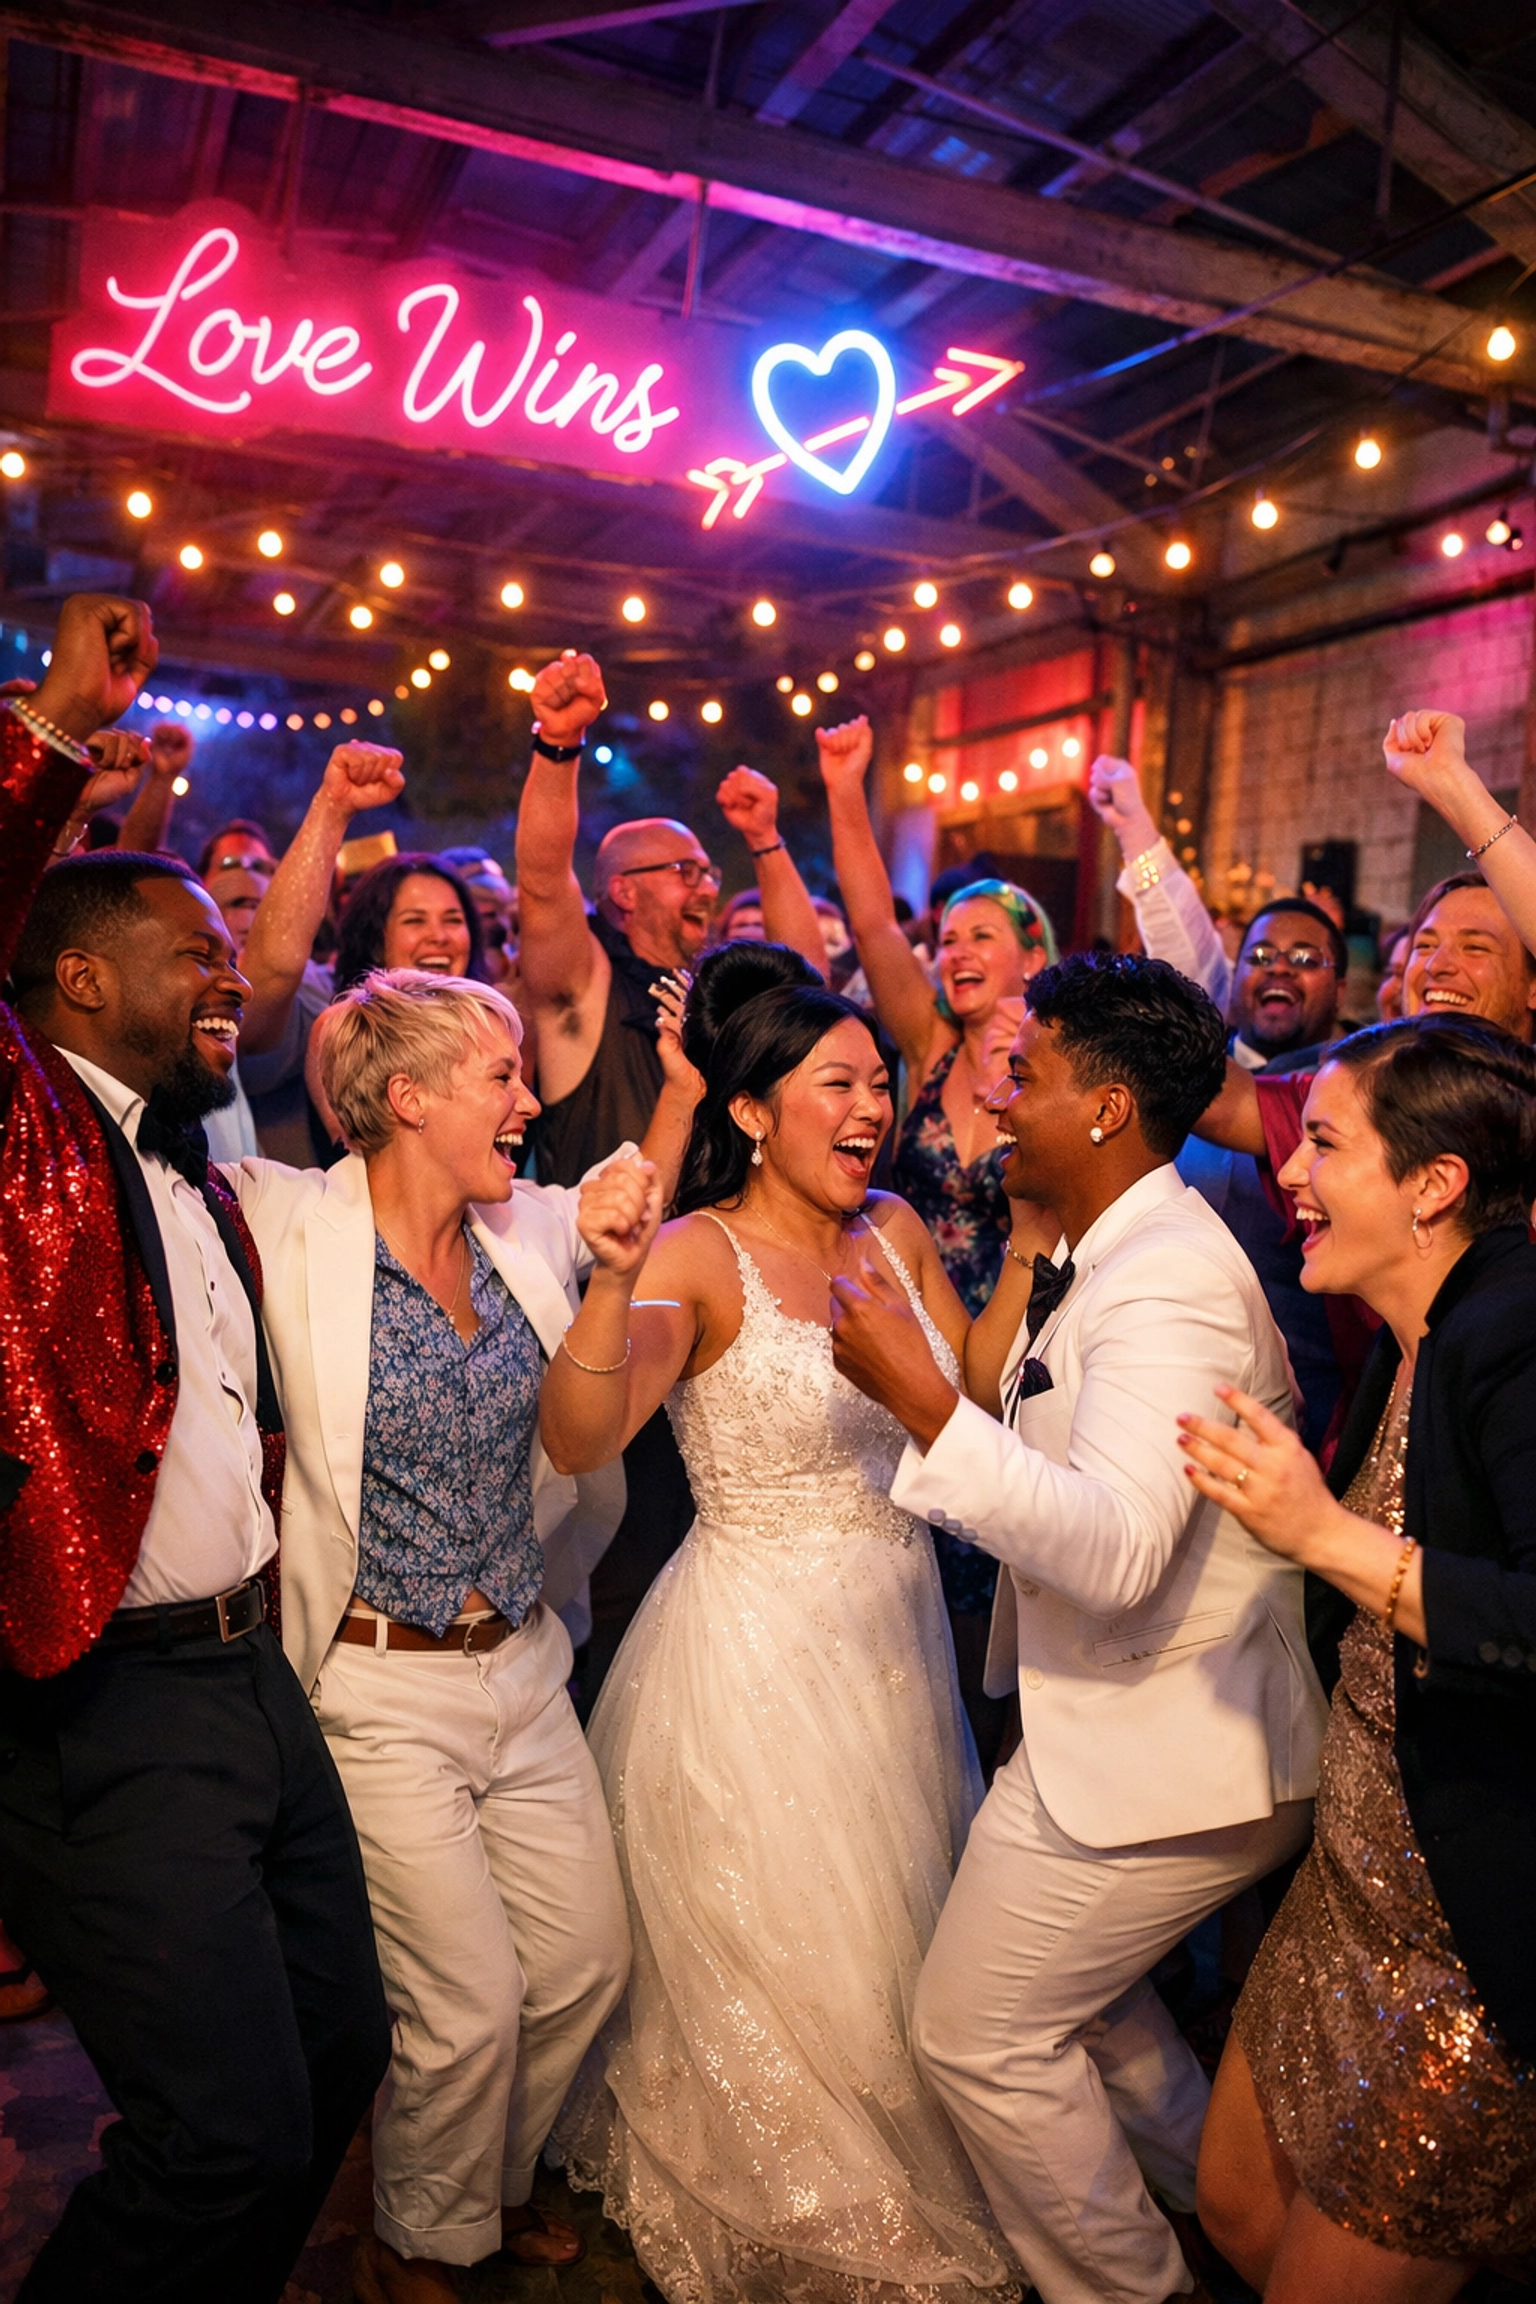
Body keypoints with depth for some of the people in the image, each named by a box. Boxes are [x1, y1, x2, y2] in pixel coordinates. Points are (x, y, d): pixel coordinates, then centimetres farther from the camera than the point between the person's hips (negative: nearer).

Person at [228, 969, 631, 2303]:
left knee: (589, 1960, 14)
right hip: (385, 1685, -5)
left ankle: (497, 2183, 44)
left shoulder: (533, 1229, 1)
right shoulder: (295, 1226, -13)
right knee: (470, 1999, 2)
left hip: (526, 1666, 6)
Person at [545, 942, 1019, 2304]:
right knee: (788, 1979, 11)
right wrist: (613, 1277, -46)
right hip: (756, 1654, -6)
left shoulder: (895, 1231, 1)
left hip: (896, 1631, 7)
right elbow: (577, 1439, -29)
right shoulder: (701, 1255, -18)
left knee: (902, 1950, 24)